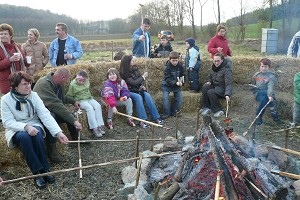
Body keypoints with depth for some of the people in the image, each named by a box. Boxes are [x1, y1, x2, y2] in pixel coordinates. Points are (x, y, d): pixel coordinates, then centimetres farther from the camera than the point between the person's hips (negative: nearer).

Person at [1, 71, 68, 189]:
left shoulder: (33, 95, -8)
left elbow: (45, 115, -17)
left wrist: (58, 132, -28)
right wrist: (26, 127, -36)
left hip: (33, 126, 2)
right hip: (16, 130, -1)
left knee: (37, 134, -33)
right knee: (24, 136, -35)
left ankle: (45, 169, -23)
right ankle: (37, 172, -29)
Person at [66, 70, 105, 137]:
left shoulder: (87, 81, 2)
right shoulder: (73, 84, -11)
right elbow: (69, 96, -1)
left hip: (89, 98, 5)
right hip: (80, 101, -5)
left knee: (98, 106, -23)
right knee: (90, 108, -32)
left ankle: (100, 126, -24)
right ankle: (94, 128, -33)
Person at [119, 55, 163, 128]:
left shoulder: (135, 68, 6)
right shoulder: (124, 73, -13)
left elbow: (140, 79, 16)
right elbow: (133, 83, -20)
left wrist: (142, 85, -4)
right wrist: (143, 77, -14)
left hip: (138, 89, 5)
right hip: (129, 91, -5)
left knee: (147, 95, -23)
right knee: (138, 97, -35)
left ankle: (156, 117, -26)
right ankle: (142, 120, -37)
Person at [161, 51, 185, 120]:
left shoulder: (180, 66, -6)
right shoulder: (167, 67, -19)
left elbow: (182, 75, 6)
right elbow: (168, 79, -25)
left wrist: (181, 82, -15)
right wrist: (176, 83, -40)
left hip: (177, 85, 4)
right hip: (167, 85, -4)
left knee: (179, 98, -8)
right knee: (166, 98, -21)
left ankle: (173, 112, 11)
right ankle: (166, 113, -5)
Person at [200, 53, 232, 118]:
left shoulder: (227, 69, -21)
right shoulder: (214, 67, 3)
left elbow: (229, 84, -27)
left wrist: (227, 94, -40)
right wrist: (209, 81, -1)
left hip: (223, 89, -7)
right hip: (215, 85, 7)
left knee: (210, 92, -31)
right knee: (205, 87, -21)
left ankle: (218, 111, -19)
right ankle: (206, 107, -14)